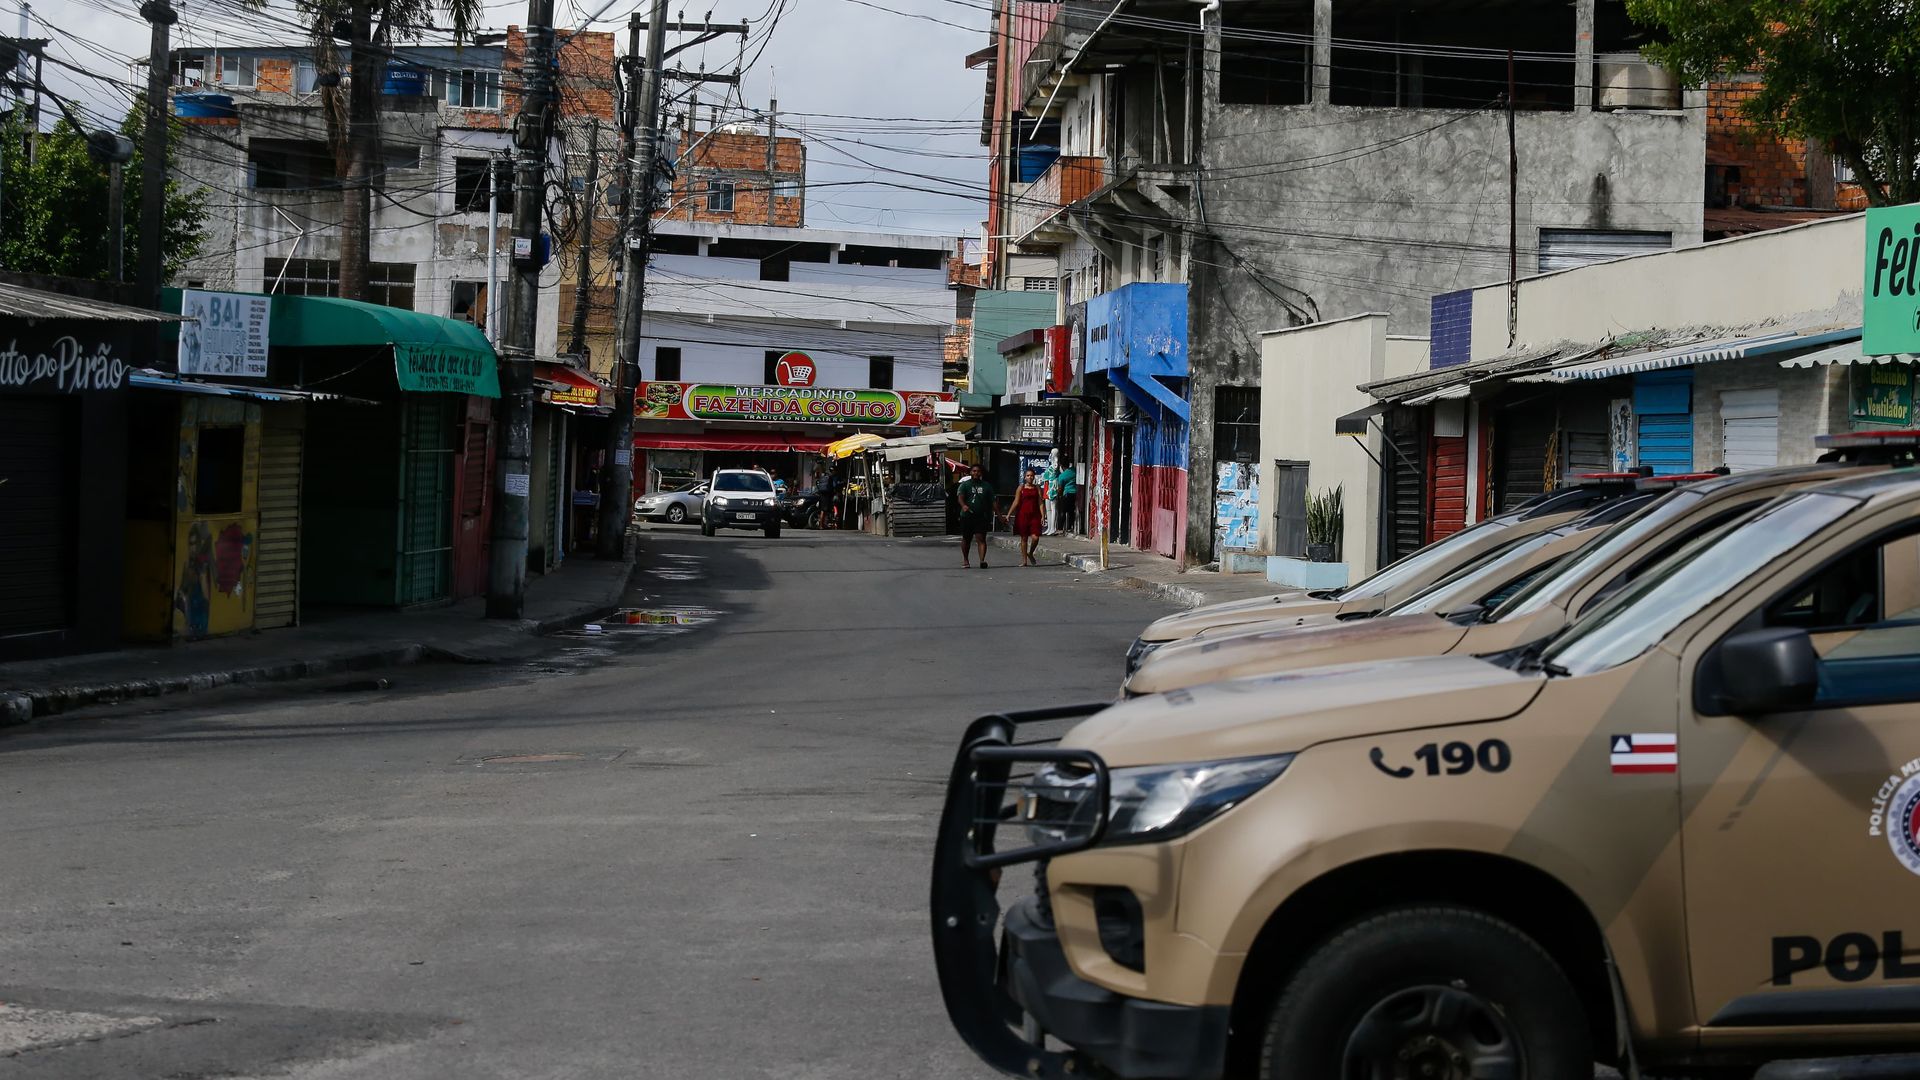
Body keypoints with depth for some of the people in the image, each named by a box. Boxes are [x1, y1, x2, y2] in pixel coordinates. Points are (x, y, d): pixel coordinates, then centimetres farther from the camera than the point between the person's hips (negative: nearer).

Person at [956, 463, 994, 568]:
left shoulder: (986, 486, 12)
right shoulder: (965, 485, 5)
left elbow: (992, 502, 14)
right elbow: (960, 497, -11)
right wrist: (963, 505, -33)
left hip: (982, 517, 0)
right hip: (967, 516, 0)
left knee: (981, 539, -12)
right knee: (966, 539, 11)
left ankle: (982, 560, -21)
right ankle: (965, 560, 26)